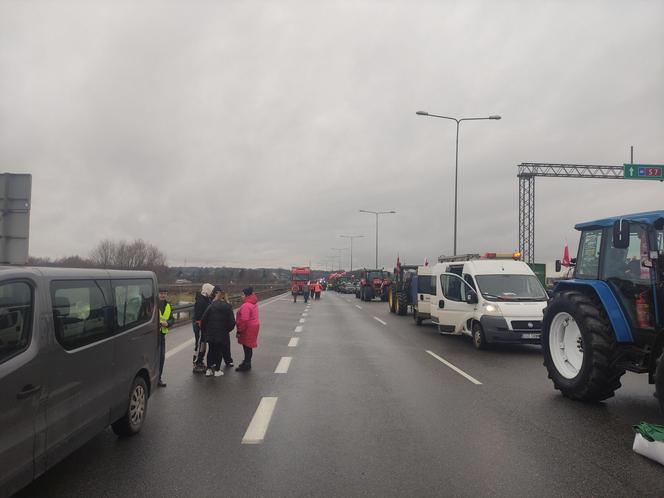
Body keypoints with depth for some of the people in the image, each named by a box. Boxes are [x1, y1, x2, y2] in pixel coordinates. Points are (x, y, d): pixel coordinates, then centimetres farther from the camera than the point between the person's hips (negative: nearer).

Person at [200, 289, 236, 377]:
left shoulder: (211, 306, -1)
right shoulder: (228, 307, -3)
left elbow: (203, 319, -3)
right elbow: (232, 322, -6)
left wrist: (203, 331, 8)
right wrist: (227, 330, 11)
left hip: (210, 333, 2)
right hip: (222, 334, -1)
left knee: (211, 350, 13)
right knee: (219, 351, 9)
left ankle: (209, 369, 15)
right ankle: (217, 370, 11)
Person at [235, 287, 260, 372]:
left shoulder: (246, 306, -22)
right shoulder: (253, 304, 11)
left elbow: (244, 320, -25)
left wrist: (239, 331, -18)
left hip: (248, 329, -10)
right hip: (253, 326, 10)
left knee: (247, 347, -2)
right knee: (248, 347, 19)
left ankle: (246, 365, 5)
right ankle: (247, 362, 30)